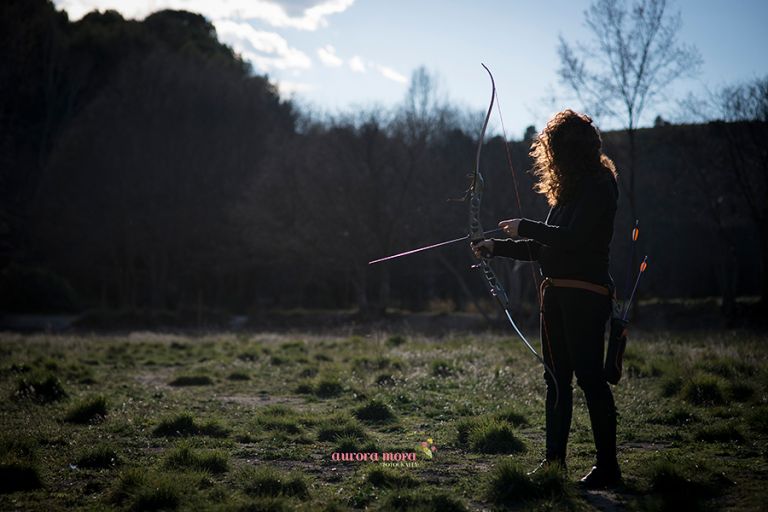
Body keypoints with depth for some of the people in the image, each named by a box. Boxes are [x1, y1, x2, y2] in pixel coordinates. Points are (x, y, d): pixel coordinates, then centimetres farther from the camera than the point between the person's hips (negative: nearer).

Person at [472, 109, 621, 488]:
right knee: (556, 376, 11)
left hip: (586, 295, -10)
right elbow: (546, 247, 20)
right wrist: (497, 248, 15)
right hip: (556, 293, 10)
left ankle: (607, 467, -3)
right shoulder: (567, 190, 17)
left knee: (589, 376, -9)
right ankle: (554, 460, 17)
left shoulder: (598, 188, -12)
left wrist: (524, 227, -15)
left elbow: (573, 238, -23)